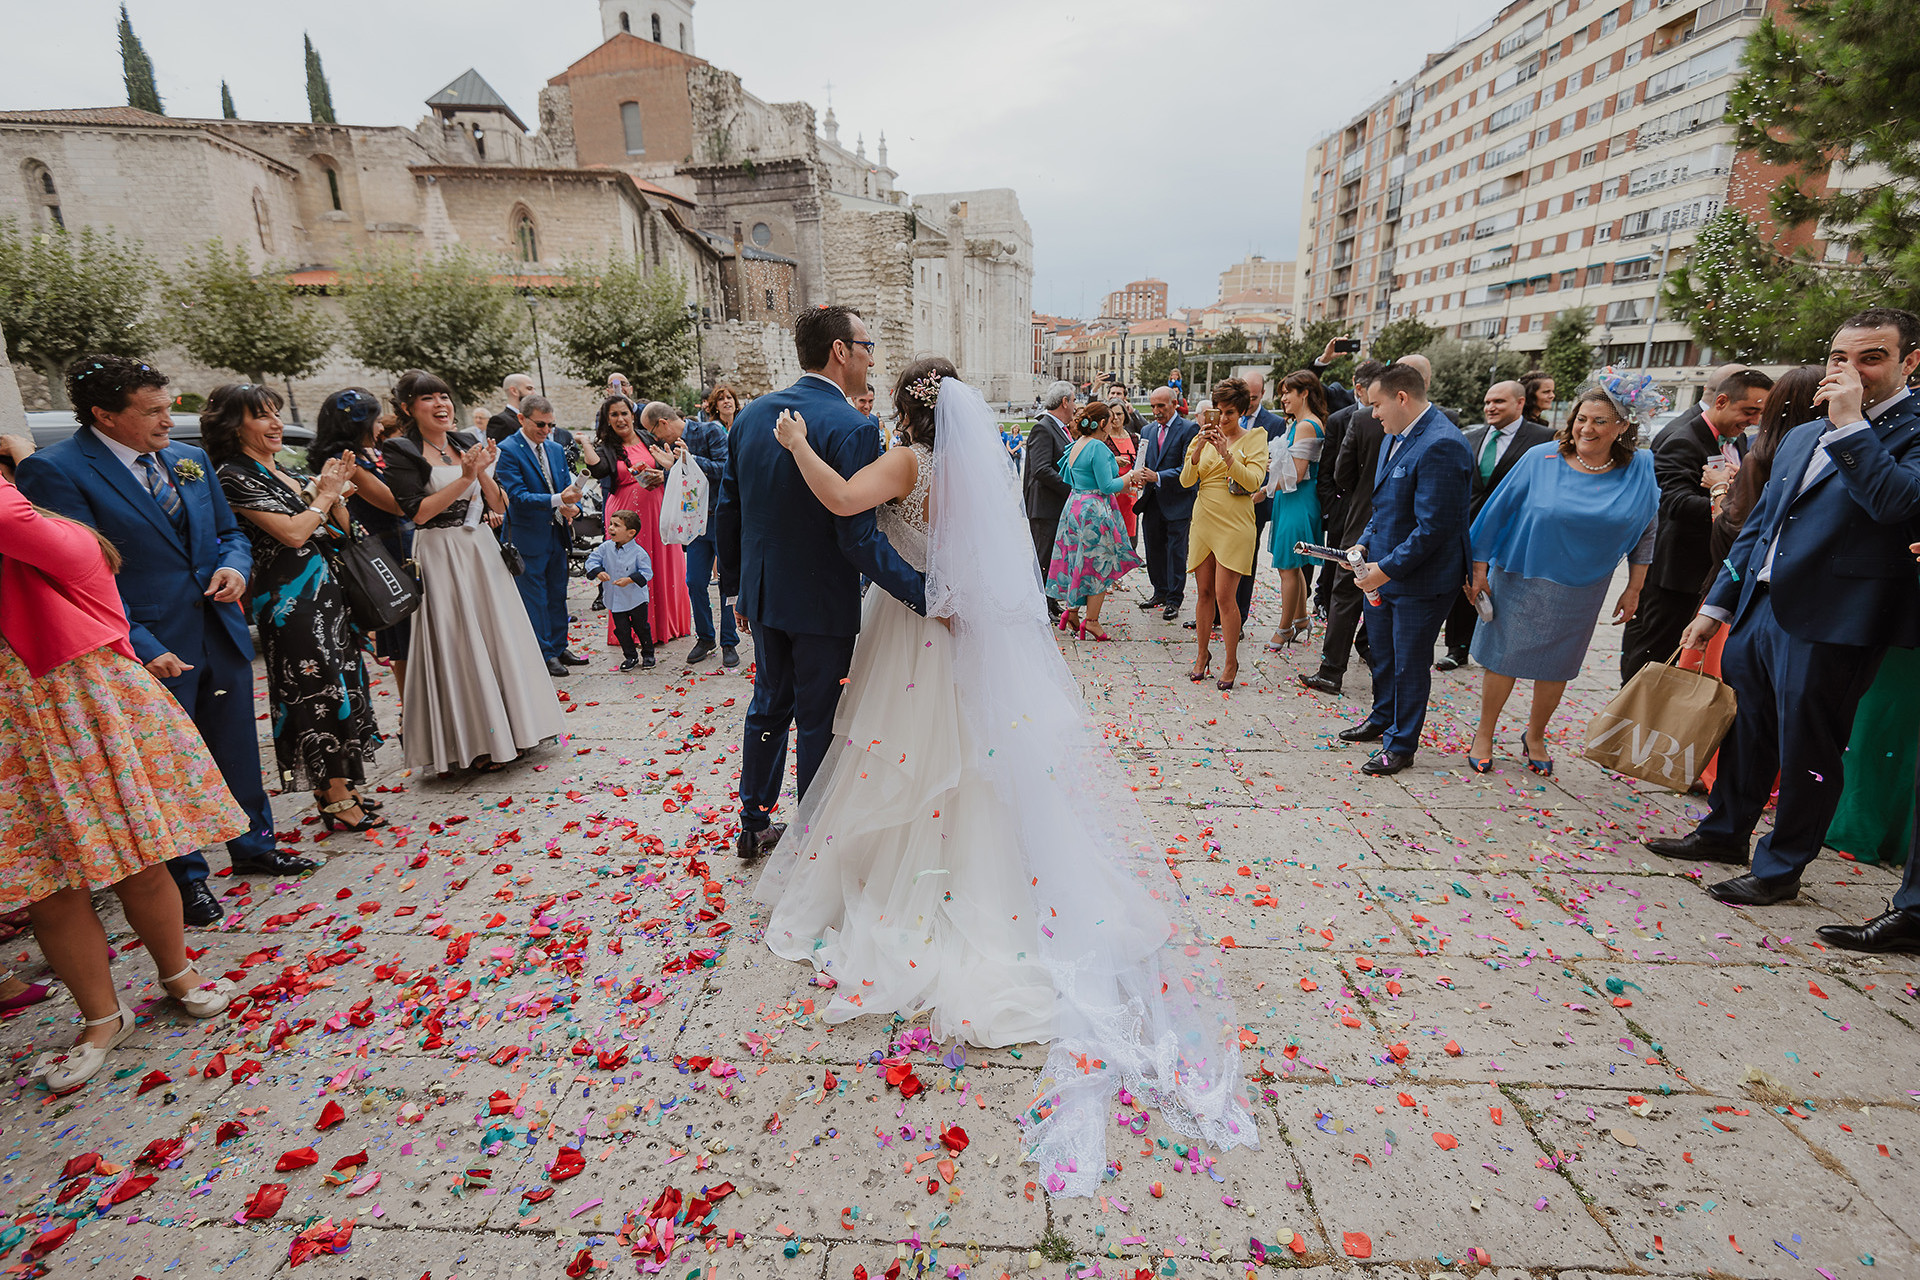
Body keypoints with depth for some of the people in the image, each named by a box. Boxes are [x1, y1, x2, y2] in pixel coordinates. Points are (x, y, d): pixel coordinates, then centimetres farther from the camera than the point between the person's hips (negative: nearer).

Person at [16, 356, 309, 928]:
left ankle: (252, 847, 37)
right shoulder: (54, 471, -11)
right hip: (154, 651, -6)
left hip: (222, 635, 6)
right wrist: (141, 646, -21)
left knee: (238, 751, 18)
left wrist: (235, 565, -4)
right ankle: (185, 879, 27)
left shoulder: (189, 459, 9)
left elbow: (229, 531, 19)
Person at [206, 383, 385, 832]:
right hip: (291, 600, -8)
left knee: (342, 687, 11)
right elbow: (293, 533, -18)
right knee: (320, 691, -5)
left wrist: (337, 491, -1)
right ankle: (336, 802, 3)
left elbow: (340, 531, 15)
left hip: (327, 592, 8)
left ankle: (336, 789, 21)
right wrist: (324, 494, -5)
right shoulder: (235, 475, -9)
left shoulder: (286, 472, 15)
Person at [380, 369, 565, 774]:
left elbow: (498, 505, 7)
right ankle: (474, 744, 8)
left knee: (499, 636, 8)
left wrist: (484, 471, -10)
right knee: (459, 645, -2)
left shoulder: (468, 443, 10)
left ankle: (510, 730, 21)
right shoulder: (400, 450, -5)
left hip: (483, 551, 6)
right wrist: (466, 476, -18)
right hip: (441, 557, -5)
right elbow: (417, 512, -15)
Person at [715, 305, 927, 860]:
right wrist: (923, 592, -22)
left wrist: (737, 584, 17)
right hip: (821, 602, -6)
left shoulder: (751, 414, 2)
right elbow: (858, 537, -25)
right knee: (817, 720, 9)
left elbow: (728, 511, 7)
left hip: (763, 593, 7)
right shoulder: (852, 428, -20)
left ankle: (754, 825, 35)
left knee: (769, 705, 22)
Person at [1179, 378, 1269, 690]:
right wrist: (1198, 449, -13)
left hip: (1234, 525, -4)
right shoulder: (1205, 439, 10)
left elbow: (1253, 481, -12)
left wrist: (1225, 453, -20)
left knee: (1225, 597, -8)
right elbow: (1186, 480, 1)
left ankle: (1231, 662, 6)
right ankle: (1203, 653, 23)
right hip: (1203, 521, 4)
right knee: (1204, 592, 9)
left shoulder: (1254, 437, 1)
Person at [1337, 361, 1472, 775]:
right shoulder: (1395, 437, 7)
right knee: (1381, 652, 23)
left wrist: (1386, 569, -22)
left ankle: (1401, 745, 23)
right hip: (1383, 570, 9)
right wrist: (1364, 544, 5)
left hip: (1420, 580, -9)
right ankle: (1382, 719, 43)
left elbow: (1432, 527, -25)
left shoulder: (1441, 446, -23)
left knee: (1410, 664, 7)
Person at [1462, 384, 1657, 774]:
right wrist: (1479, 570, -6)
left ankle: (1535, 737, 34)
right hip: (1520, 579, -2)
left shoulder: (1639, 470, -3)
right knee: (1503, 658, 4)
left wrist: (1634, 588, 6)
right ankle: (1484, 735, 22)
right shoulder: (1541, 459, -10)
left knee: (1555, 667, 13)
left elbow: (1645, 532, 7)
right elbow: (1498, 511, -5)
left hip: (1580, 591, 2)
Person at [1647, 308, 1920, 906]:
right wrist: (1716, 606, 17)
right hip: (1759, 609, 7)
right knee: (1745, 730, 19)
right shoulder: (1801, 437, 15)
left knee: (1807, 752, 6)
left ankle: (1781, 867, 21)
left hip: (1828, 626, -7)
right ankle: (1724, 832, 36)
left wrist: (1851, 423, -19)